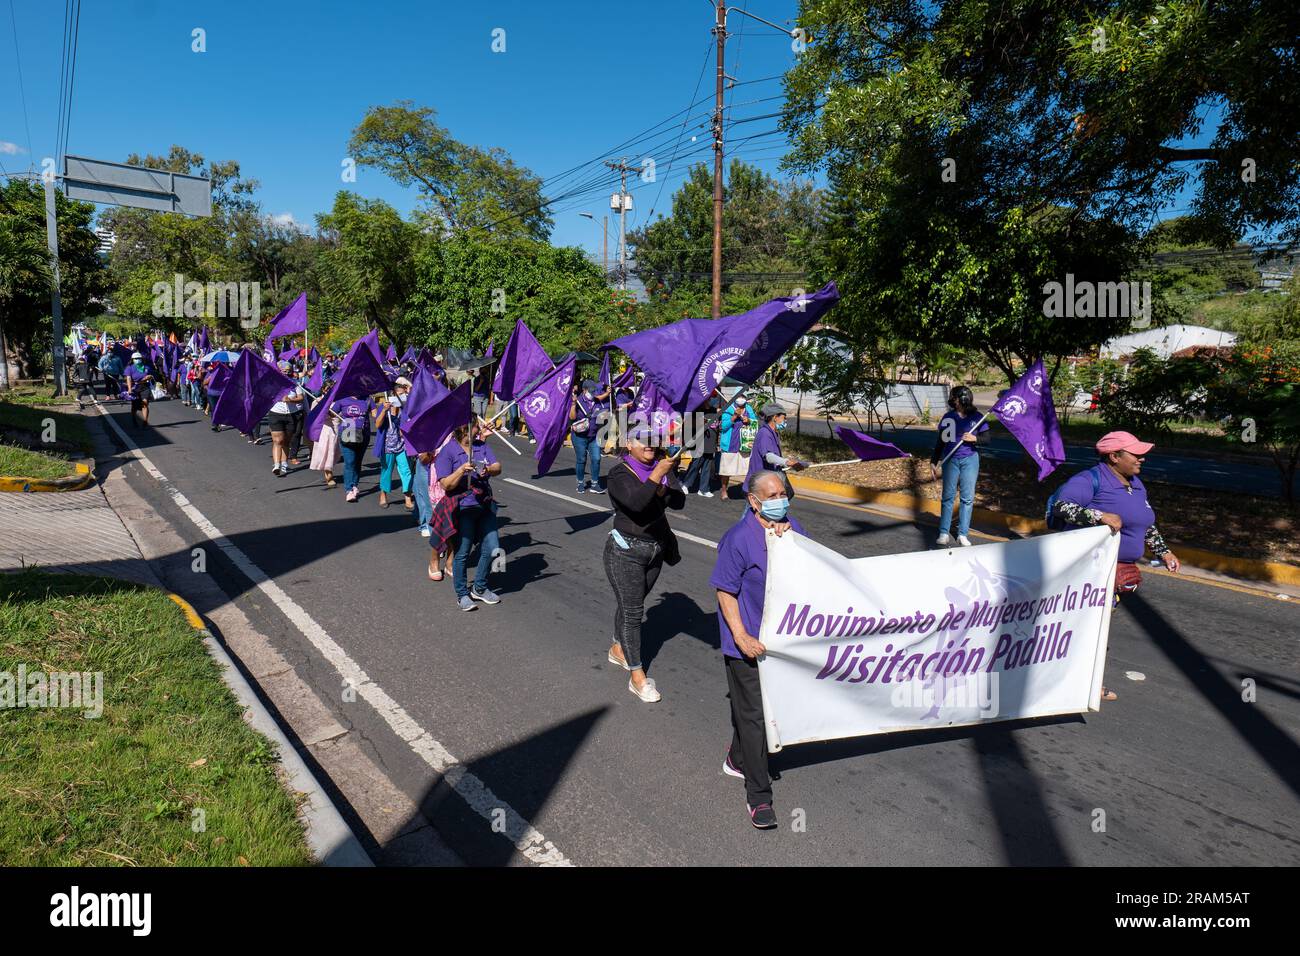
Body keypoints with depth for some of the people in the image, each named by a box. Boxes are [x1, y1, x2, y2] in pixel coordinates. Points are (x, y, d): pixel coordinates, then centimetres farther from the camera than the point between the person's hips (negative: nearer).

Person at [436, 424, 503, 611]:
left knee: (491, 549, 7)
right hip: (463, 509, -6)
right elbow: (446, 485, -12)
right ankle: (462, 594, 19)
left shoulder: (482, 445, 9)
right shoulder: (447, 451, -8)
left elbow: (498, 467, 2)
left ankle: (479, 589, 27)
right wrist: (462, 470, -27)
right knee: (462, 553, 2)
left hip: (485, 506, 6)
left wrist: (488, 470, -20)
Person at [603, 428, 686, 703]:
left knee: (630, 604, 20)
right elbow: (636, 502, -31)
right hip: (625, 551, -6)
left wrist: (662, 490, -24)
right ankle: (637, 677, 1)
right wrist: (657, 474, -36)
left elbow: (679, 502, -8)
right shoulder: (619, 474, -13)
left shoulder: (664, 467, 2)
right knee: (632, 610, -5)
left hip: (655, 549, 6)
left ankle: (618, 649, 42)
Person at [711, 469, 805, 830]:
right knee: (753, 714, 0)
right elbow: (725, 592, -15)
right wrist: (742, 638, -20)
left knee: (758, 705, 22)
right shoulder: (738, 539, -19)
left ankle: (737, 759, 47)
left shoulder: (790, 528, 2)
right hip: (748, 642, -7)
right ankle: (758, 796, 12)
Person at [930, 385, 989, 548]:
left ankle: (963, 534, 8)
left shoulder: (976, 417, 1)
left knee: (968, 498, 2)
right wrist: (933, 462, 4)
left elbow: (986, 437, 5)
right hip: (950, 460, 0)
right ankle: (944, 534, 5)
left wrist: (974, 438, -16)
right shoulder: (948, 417, 3)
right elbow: (940, 441, 7)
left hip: (970, 460, 0)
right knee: (948, 496, 1)